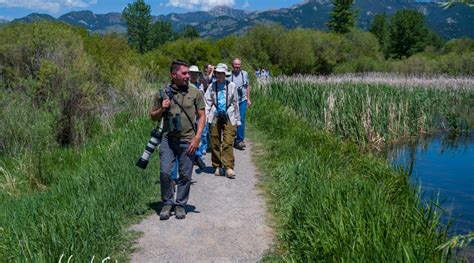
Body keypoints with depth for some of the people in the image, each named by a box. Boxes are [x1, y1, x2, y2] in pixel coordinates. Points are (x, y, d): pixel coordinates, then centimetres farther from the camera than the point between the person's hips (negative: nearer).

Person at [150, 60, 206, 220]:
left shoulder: (195, 93, 4)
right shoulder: (162, 94, 6)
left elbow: (202, 116, 5)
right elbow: (153, 117, 15)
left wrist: (197, 138, -6)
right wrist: (162, 109, -7)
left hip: (187, 140, 0)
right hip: (168, 139, 0)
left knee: (185, 175, 4)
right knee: (165, 173, -5)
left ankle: (180, 205, 20)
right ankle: (167, 203, 15)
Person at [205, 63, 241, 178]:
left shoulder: (231, 86, 8)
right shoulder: (212, 86, 8)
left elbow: (235, 103, 13)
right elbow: (207, 102, 7)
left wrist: (237, 120, 14)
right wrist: (204, 116, -7)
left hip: (229, 117, -1)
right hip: (215, 117, 1)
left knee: (228, 143, -10)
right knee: (215, 143, 5)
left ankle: (228, 167, -9)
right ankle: (217, 167, 17)